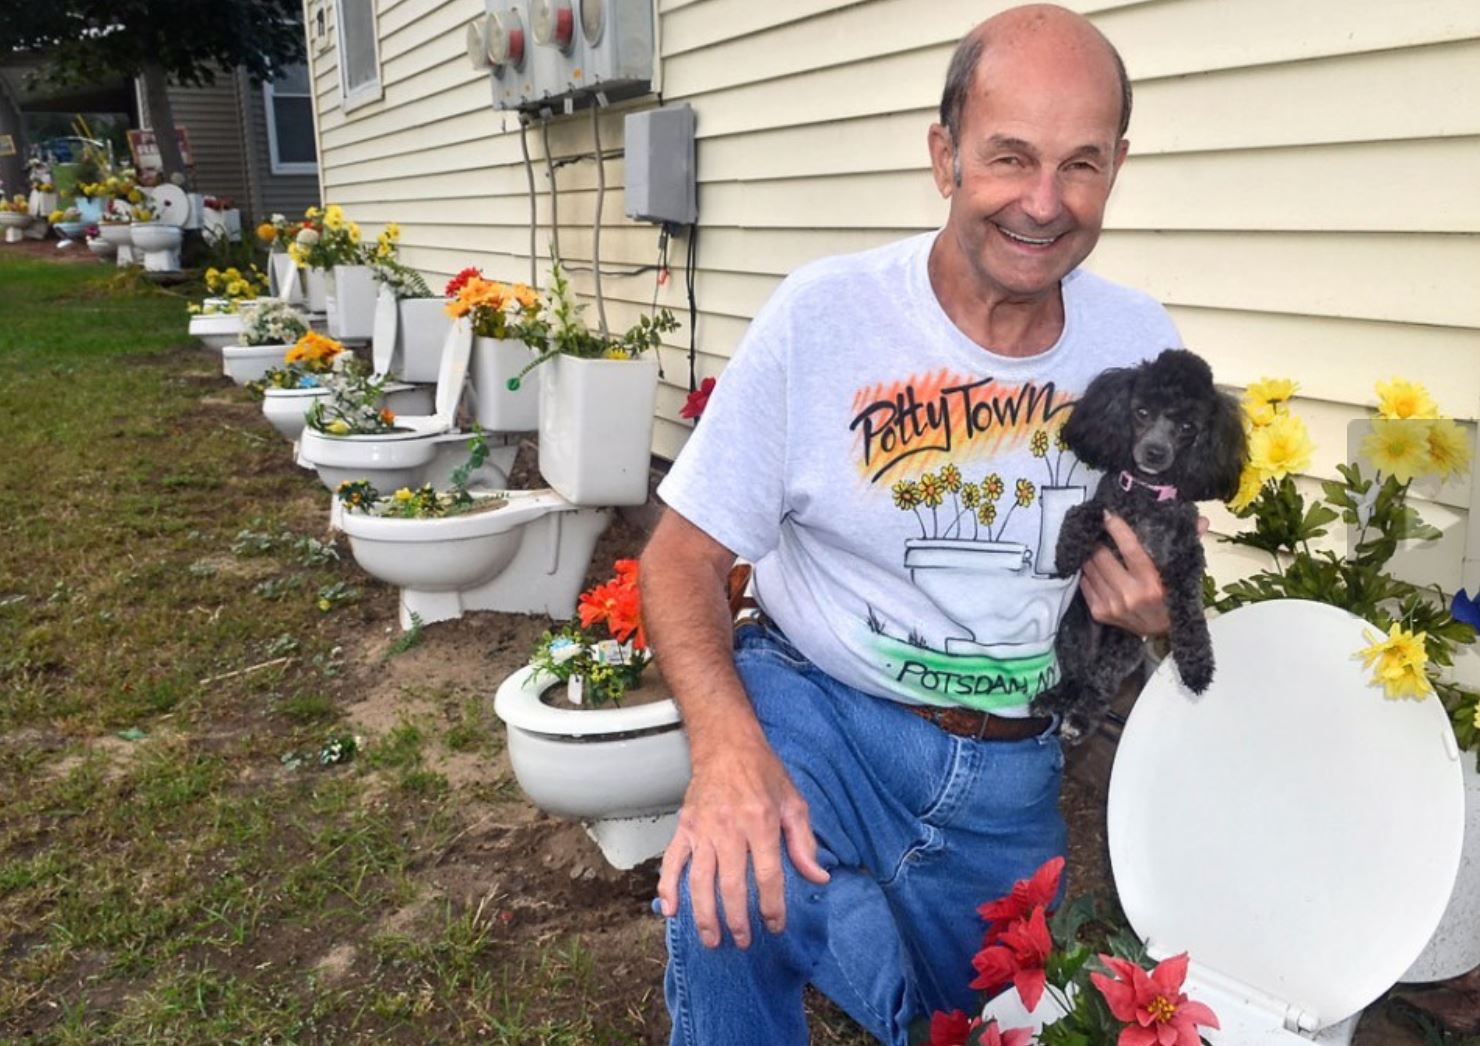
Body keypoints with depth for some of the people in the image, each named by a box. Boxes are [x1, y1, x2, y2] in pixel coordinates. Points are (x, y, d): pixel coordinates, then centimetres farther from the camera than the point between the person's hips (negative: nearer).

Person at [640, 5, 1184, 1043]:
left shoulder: (1144, 345, -2)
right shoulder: (822, 313, -15)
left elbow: (1165, 564, 12)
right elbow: (682, 555, -12)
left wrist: (1158, 613, -13)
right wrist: (726, 743, -30)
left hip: (1013, 775, 4)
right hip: (819, 714, -4)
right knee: (725, 898, -33)